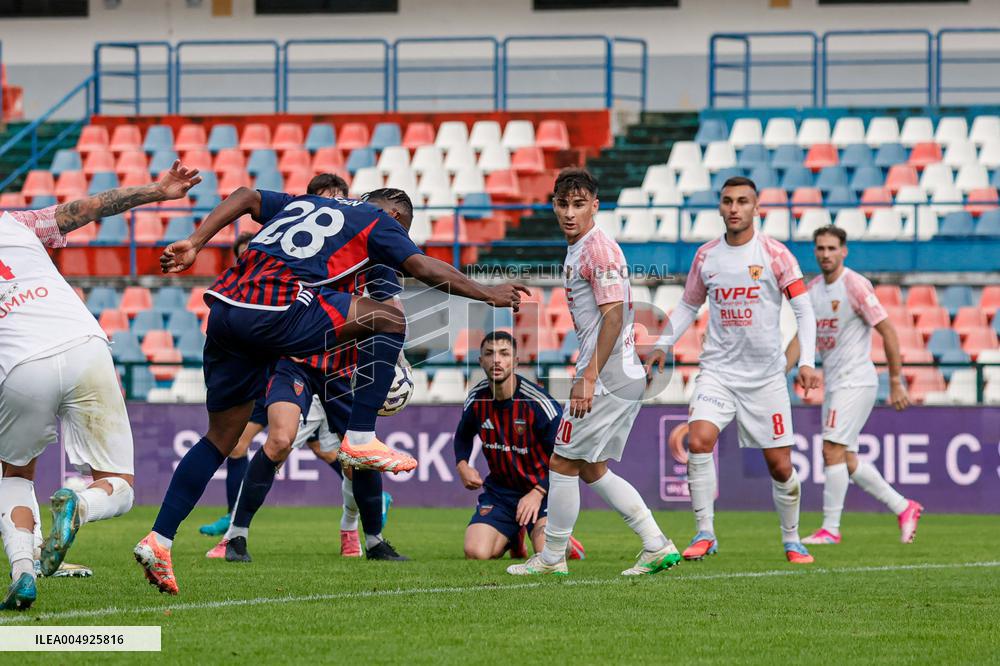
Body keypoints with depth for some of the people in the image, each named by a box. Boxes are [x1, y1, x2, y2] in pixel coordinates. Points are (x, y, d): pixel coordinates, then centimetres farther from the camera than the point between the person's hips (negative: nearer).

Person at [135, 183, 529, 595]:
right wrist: (488, 294, 20)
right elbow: (425, 269, 8)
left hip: (224, 307, 7)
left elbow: (245, 197, 22)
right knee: (389, 320, 7)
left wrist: (194, 244, 14)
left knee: (220, 439, 16)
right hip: (274, 309, -7)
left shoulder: (301, 203, 32)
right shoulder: (377, 222, 14)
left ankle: (159, 539, 7)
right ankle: (360, 439, 2)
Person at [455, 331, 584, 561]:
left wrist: (538, 492, -23)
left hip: (542, 489, -4)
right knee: (476, 553, -18)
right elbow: (463, 436, 18)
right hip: (500, 488, 4)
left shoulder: (539, 403, -20)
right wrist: (462, 465, -2)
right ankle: (514, 538, 20)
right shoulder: (476, 400, -5)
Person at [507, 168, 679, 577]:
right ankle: (657, 547, 12)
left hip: (606, 378, -10)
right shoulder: (576, 250, 17)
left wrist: (588, 379, -23)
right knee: (591, 469, 14)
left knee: (563, 463, -2)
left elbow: (613, 316, -21)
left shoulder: (598, 249, -14)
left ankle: (552, 558, 7)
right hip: (625, 376, 10)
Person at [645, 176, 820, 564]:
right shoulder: (706, 256, 5)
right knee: (698, 441, -22)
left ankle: (791, 540, 23)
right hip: (717, 370, 2)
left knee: (780, 466, 1)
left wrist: (807, 362, -17)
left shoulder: (774, 254, -5)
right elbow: (688, 306, 18)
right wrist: (662, 346, 6)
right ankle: (705, 534, -13)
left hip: (766, 376, -2)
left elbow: (803, 309, -5)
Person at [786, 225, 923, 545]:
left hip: (856, 382, -8)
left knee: (832, 451, -14)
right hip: (832, 384, 8)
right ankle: (904, 508, 20)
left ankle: (830, 528, -9)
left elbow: (888, 332, -12)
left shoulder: (855, 285, -12)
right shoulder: (812, 289, 10)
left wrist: (896, 383, -13)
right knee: (845, 460, 9)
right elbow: (801, 338, 15)